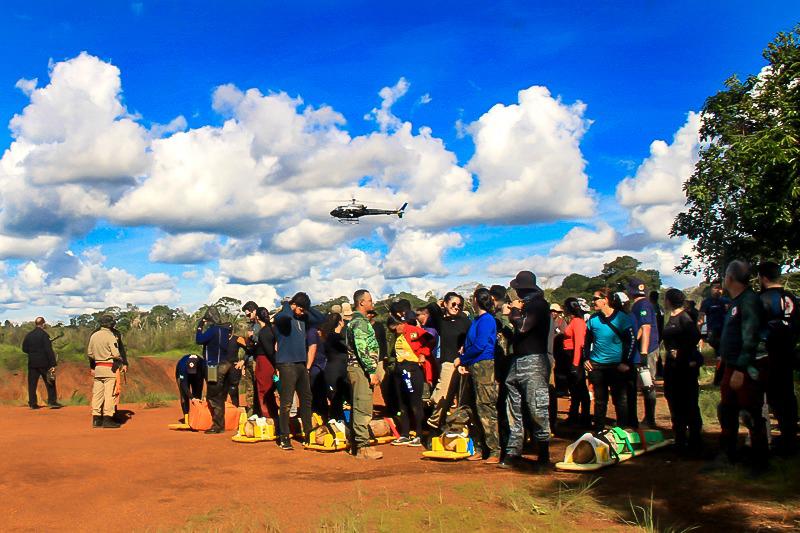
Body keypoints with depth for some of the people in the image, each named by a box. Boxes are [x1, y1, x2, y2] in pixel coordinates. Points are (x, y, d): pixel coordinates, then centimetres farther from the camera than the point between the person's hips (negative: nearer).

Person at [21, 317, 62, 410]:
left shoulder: (28, 335, 5)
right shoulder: (44, 334, -11)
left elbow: (24, 349, 10)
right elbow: (49, 350, -15)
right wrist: (53, 364, -15)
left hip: (32, 363, 5)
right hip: (44, 363, -5)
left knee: (32, 383, 8)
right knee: (50, 382, 4)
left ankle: (32, 403, 8)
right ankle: (52, 402, 3)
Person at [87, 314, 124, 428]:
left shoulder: (94, 336, 8)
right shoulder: (110, 336, -13)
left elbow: (89, 353, 13)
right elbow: (115, 354, -19)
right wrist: (120, 360, 0)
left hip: (97, 368, 7)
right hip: (109, 368, -7)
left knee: (97, 393, 9)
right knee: (109, 394, -3)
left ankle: (96, 419, 12)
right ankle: (107, 419, -3)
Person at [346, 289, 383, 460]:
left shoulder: (354, 321, 19)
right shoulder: (360, 322, -14)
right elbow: (363, 349, -22)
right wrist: (372, 371, -20)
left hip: (355, 368, 11)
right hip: (360, 369, -11)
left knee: (357, 407, 13)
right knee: (363, 409, -9)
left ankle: (356, 443, 19)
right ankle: (362, 447, -8)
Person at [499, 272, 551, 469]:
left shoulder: (539, 304, -6)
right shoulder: (525, 305, 20)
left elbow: (523, 326, -17)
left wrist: (515, 311, 0)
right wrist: (515, 311, 4)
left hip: (533, 362, -9)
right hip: (517, 362, 9)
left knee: (537, 410, -7)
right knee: (514, 411, 7)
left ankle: (544, 455, -1)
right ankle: (513, 453, 11)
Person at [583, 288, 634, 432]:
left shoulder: (622, 318, -7)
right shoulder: (593, 319, 6)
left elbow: (632, 341, -6)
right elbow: (587, 340, 17)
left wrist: (626, 362, -11)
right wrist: (586, 359, 6)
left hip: (616, 366, -4)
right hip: (596, 365, 4)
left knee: (620, 400, 3)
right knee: (599, 400, 11)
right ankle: (598, 430, 20)